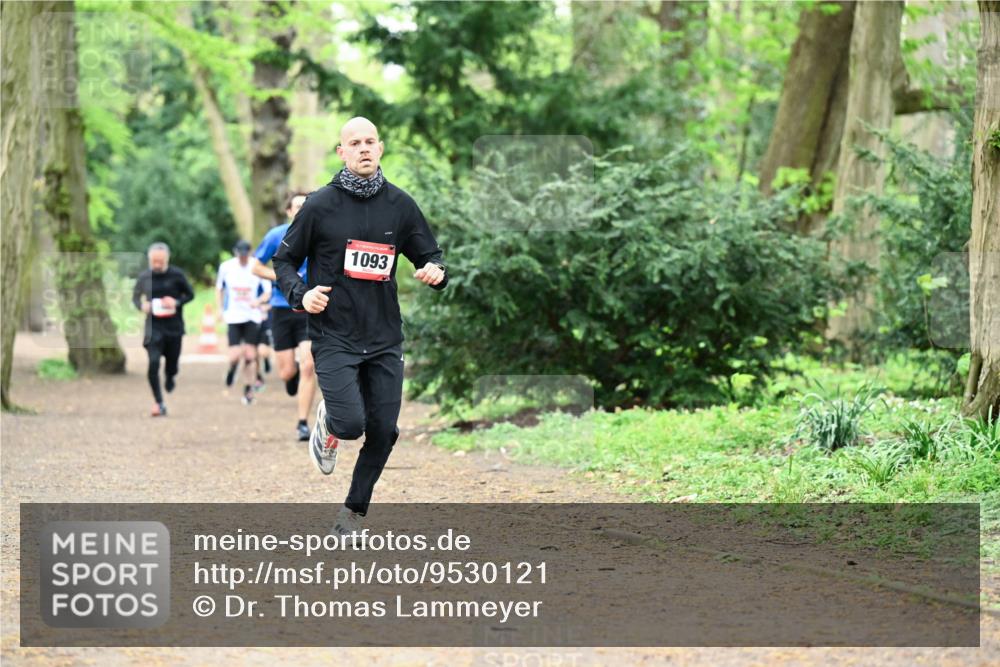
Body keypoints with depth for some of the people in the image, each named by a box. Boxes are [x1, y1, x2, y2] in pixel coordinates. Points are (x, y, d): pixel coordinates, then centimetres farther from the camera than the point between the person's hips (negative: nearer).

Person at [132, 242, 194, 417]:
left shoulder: (177, 275, -5)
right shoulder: (144, 277, -2)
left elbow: (190, 294, 5)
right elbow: (135, 296, 12)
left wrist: (177, 302, -14)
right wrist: (141, 305, -10)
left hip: (174, 326, 0)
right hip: (154, 326, 0)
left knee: (171, 362, 7)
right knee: (153, 363, -14)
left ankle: (170, 376, 47)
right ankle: (159, 403, -3)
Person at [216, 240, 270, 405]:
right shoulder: (226, 267, 0)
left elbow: (267, 292, 0)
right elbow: (219, 289, 14)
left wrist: (258, 301, -20)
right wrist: (220, 310, 5)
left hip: (252, 317, 0)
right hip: (233, 317, 0)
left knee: (250, 356, -3)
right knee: (234, 356, -8)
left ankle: (249, 389, 12)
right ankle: (232, 368, 27)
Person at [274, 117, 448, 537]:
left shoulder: (399, 204, 5)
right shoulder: (320, 204, -3)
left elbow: (429, 255, 13)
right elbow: (284, 260, 5)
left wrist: (436, 271, -11)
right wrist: (300, 294, -15)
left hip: (384, 340, 3)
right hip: (334, 336, -3)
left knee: (383, 432, 3)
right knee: (351, 423, -17)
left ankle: (354, 511, 24)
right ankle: (327, 424, 21)